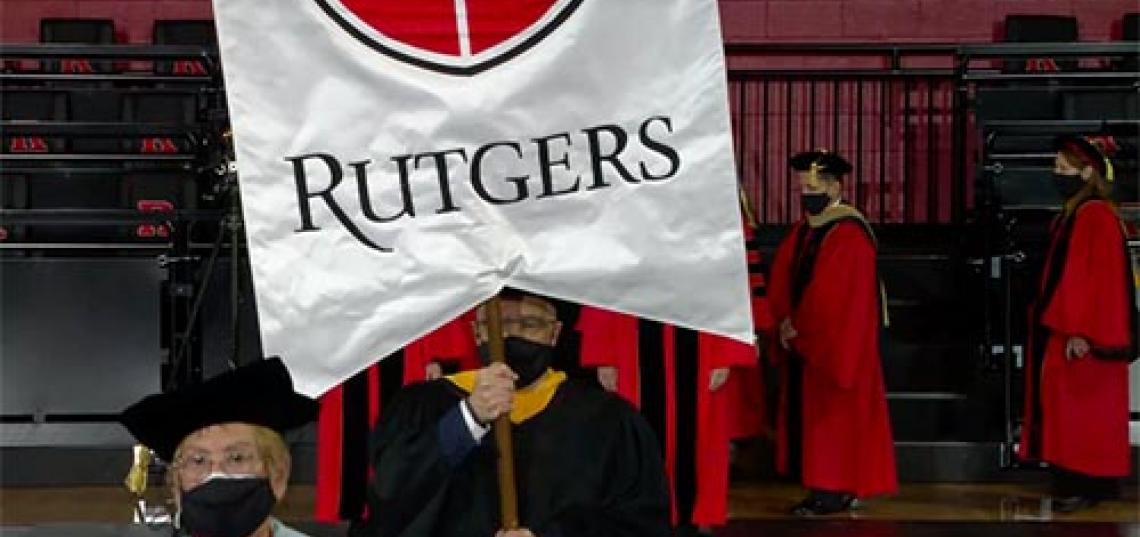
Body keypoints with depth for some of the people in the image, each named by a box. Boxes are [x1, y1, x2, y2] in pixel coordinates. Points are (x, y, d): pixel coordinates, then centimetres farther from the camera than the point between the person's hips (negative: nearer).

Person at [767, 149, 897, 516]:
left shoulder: (849, 234, -15)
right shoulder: (801, 232, 13)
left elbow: (834, 295, -21)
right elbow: (781, 283, 10)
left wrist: (797, 326, -14)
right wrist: (786, 321, -6)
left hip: (836, 345, -9)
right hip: (804, 343, 9)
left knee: (834, 416, -5)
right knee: (808, 416, 9)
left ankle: (837, 492, 1)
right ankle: (824, 487, 16)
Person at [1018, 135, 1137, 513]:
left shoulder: (1097, 218, -17)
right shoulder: (1072, 215, 12)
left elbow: (1102, 279, -22)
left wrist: (1083, 332, -24)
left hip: (1082, 335, -10)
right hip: (1066, 327, 10)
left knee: (1082, 410, -5)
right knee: (1075, 409, 12)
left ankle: (1085, 486, 2)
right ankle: (1092, 482, 18)